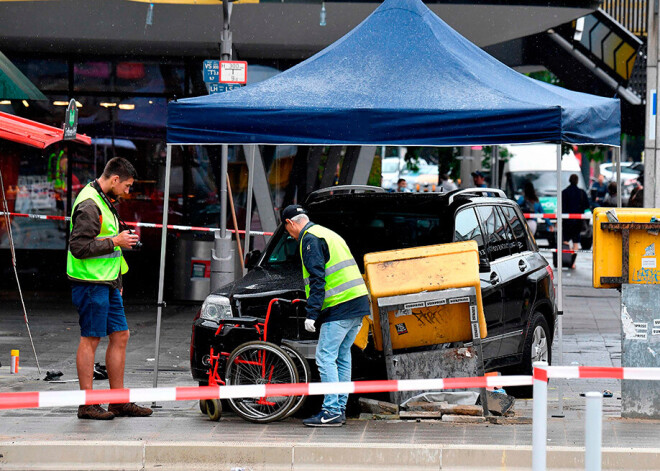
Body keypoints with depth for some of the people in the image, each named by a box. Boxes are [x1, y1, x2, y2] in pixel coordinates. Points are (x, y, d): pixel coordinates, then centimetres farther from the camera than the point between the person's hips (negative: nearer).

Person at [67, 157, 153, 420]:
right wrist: (115, 242, -17)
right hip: (91, 283, -10)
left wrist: (117, 281, 22)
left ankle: (119, 401, 15)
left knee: (120, 336, 10)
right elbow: (79, 247, -24)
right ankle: (87, 404, 0)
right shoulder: (89, 205, -16)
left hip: (108, 284, 10)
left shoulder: (105, 201, 16)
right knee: (91, 339, -5)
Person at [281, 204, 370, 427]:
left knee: (326, 357, -7)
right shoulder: (328, 234, 24)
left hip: (340, 307, -10)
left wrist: (311, 314, -15)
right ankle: (340, 408, 16)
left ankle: (331, 411, -11)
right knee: (342, 357, 14)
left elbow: (317, 279, -15)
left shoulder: (310, 238, -6)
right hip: (358, 303, 10)